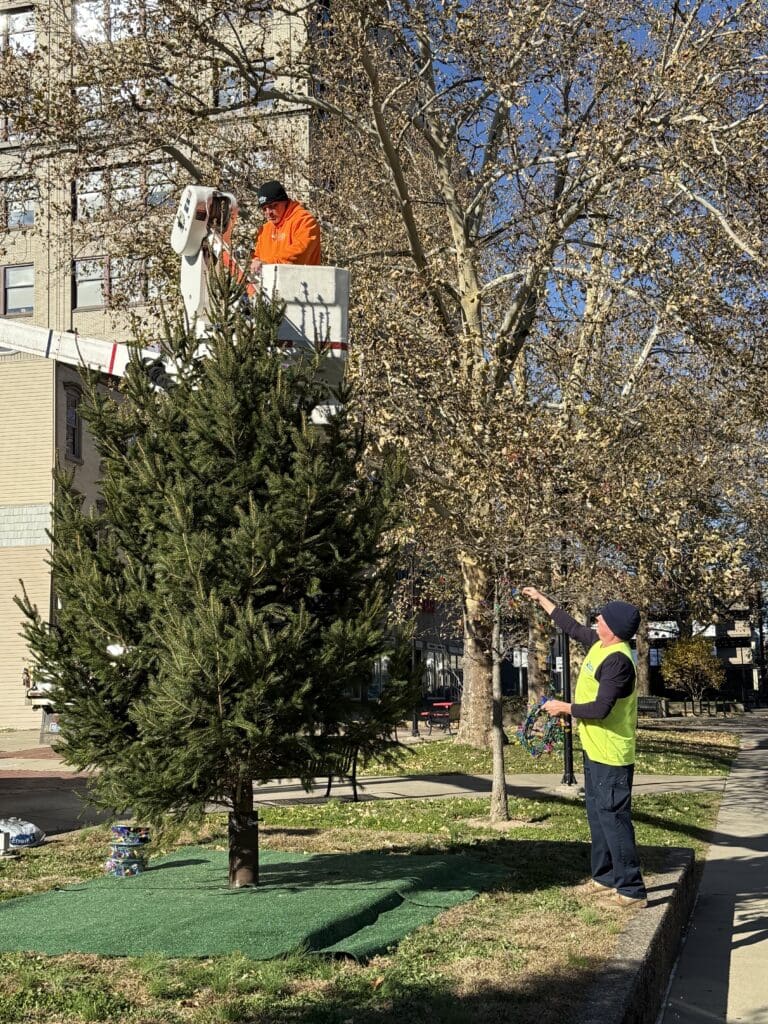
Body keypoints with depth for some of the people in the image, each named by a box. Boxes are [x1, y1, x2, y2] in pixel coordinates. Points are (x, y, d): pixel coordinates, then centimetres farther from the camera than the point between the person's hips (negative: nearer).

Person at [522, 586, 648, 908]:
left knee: (613, 818, -8)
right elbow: (571, 626, 24)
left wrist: (564, 708, -13)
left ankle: (631, 890, -2)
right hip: (596, 751, 11)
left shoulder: (618, 660, -24)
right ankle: (605, 877, 31)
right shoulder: (599, 643, 5)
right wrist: (541, 599, 30)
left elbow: (600, 709, -28)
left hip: (611, 755, -11)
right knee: (598, 815, 19)